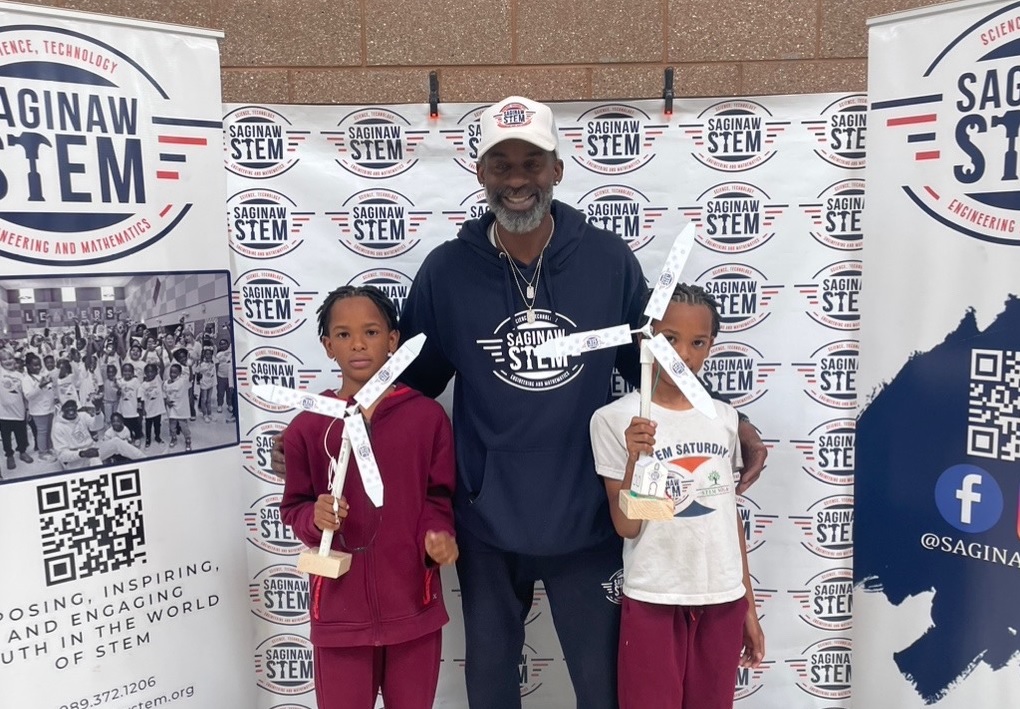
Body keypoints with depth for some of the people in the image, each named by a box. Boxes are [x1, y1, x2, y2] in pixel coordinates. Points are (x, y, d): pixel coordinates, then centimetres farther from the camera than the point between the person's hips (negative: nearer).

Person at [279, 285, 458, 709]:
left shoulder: (428, 416, -5)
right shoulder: (308, 427, -4)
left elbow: (438, 498, 1)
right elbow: (293, 507, 4)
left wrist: (437, 536, -18)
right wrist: (315, 518, -17)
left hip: (413, 607, 0)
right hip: (339, 610, 0)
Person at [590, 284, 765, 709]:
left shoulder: (724, 417, 3)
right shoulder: (614, 419, -10)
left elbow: (730, 514, 10)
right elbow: (627, 527, -11)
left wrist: (748, 606, 13)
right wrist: (635, 459, -27)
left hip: (722, 601, 4)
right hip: (653, 601, -4)